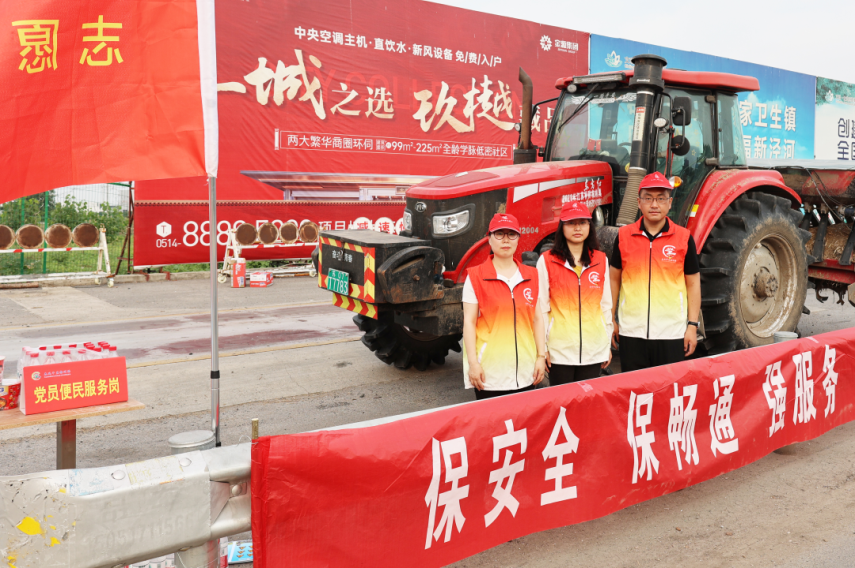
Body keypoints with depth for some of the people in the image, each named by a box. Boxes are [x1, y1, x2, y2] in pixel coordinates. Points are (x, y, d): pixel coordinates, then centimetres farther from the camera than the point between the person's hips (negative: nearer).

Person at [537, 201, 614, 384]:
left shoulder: (601, 260, 8)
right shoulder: (547, 261, -2)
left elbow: (606, 304, 13)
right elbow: (541, 307, -1)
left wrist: (608, 343, 12)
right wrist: (542, 347, -3)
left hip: (594, 349, 3)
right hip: (560, 348, -3)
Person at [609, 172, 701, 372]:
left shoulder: (684, 238, 0)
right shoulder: (623, 236, 2)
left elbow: (693, 283, 5)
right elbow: (614, 279, 10)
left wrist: (692, 325, 0)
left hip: (671, 333, -1)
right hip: (631, 332, 1)